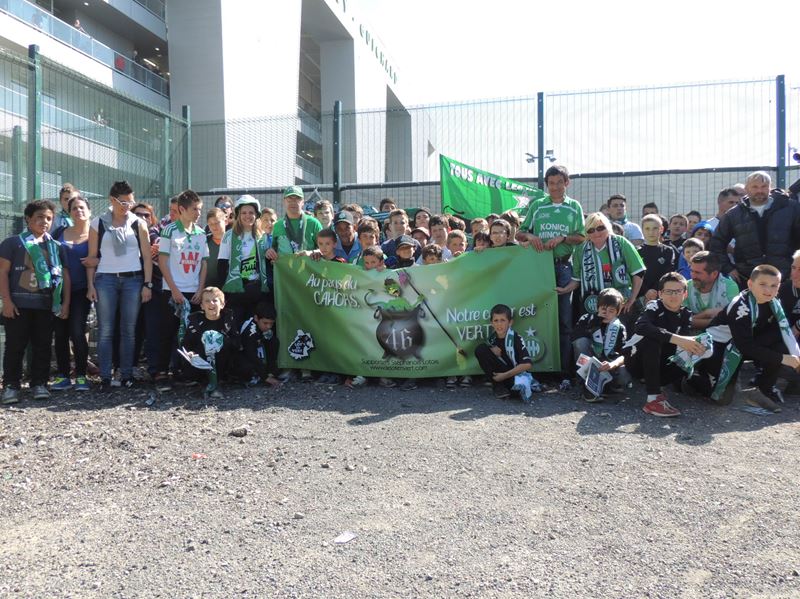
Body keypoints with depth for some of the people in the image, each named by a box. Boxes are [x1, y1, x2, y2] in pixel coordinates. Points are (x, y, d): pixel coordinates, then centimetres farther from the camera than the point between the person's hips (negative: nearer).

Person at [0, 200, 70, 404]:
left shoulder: (56, 247, 14)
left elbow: (65, 276, 13)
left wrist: (65, 303, 5)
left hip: (46, 306, 3)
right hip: (18, 304, -3)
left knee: (42, 346, 6)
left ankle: (39, 383, 15)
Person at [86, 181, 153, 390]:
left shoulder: (138, 224, 8)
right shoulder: (98, 223, 7)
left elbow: (147, 256, 5)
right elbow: (92, 257, 6)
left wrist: (147, 284, -2)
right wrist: (90, 285, -2)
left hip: (133, 279, 1)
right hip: (105, 279, 0)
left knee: (129, 330, 3)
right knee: (105, 330, -3)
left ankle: (126, 375, 10)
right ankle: (105, 377, 2)